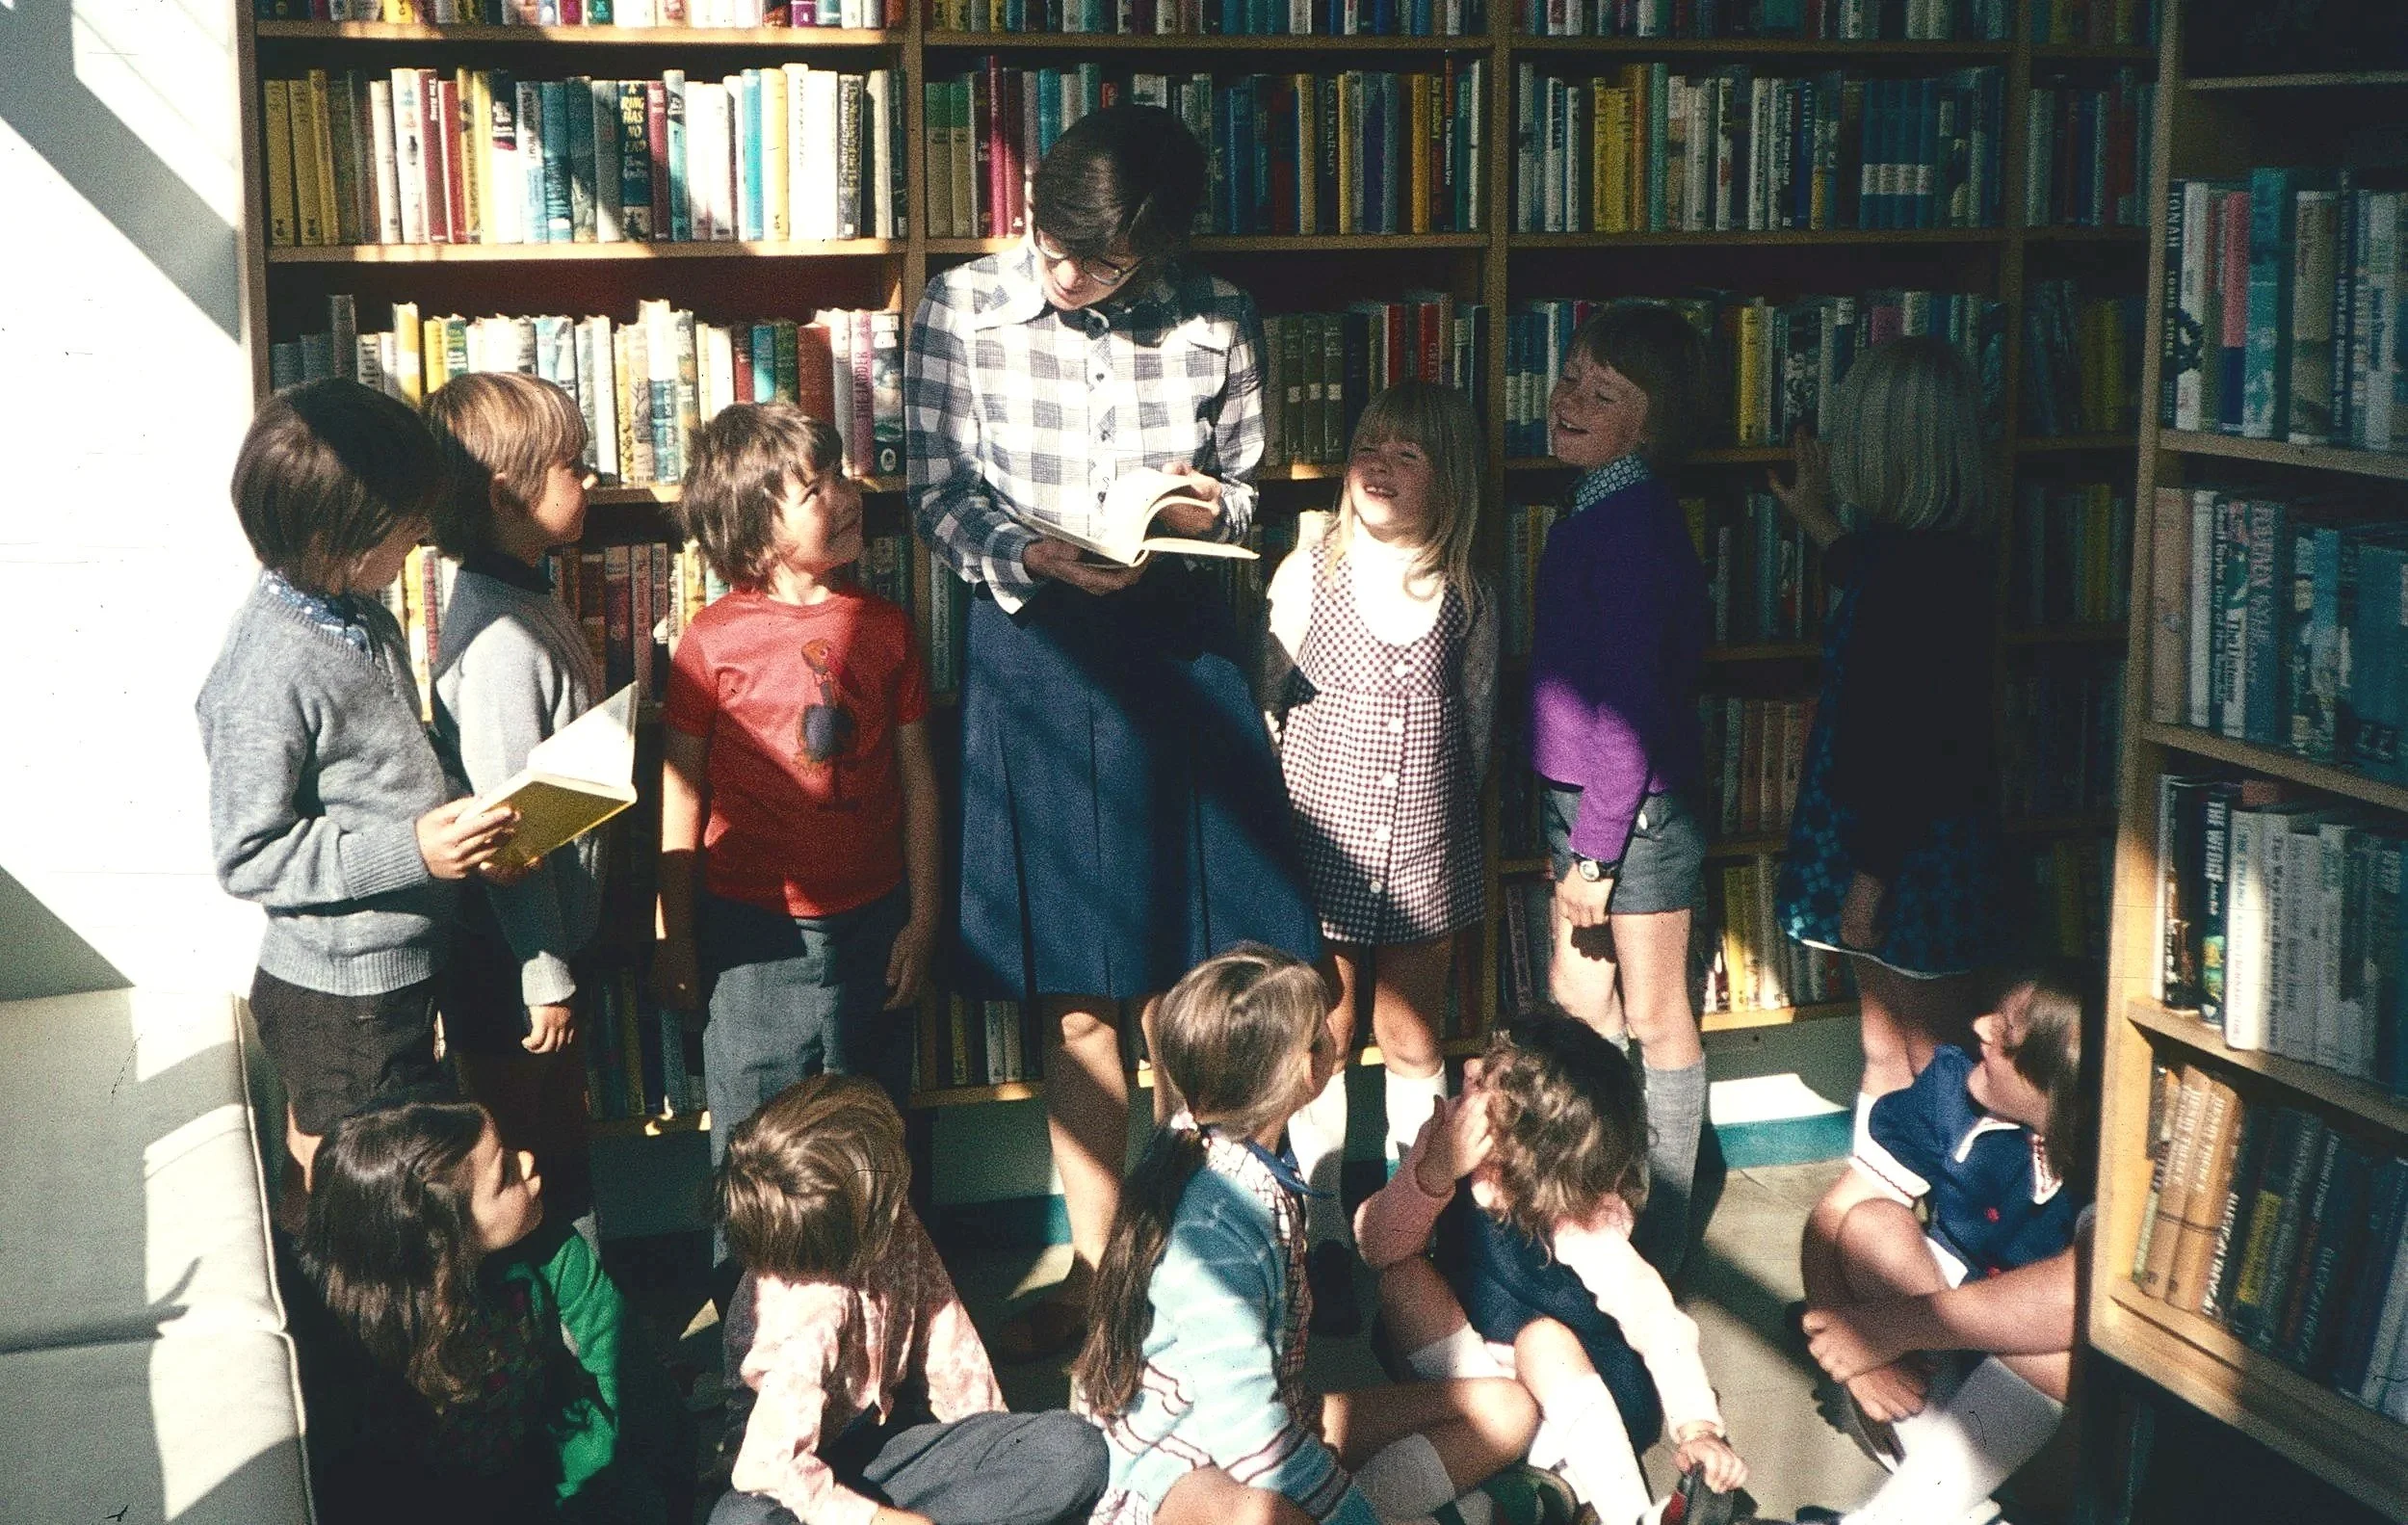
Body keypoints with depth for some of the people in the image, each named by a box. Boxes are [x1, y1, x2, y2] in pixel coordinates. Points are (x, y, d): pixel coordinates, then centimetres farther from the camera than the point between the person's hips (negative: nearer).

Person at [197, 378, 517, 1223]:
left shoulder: (359, 612, 1)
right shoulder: (272, 670, -26)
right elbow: (248, 855, -23)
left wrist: (459, 817, 3)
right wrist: (410, 850, -28)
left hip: (401, 969, 8)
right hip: (339, 994, -8)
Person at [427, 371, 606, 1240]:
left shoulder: (528, 596, 4)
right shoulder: (502, 636, -26)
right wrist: (546, 977, -19)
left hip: (559, 932, 10)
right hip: (511, 952, -10)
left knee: (563, 1135, 23)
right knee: (509, 1161, 8)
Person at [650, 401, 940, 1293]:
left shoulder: (884, 627, 1)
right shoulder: (713, 642, -8)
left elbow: (916, 777, 6)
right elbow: (681, 794, -2)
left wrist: (922, 917, 4)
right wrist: (675, 940, 0)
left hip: (872, 923, 3)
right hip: (753, 931, -3)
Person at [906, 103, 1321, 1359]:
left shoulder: (1217, 322, -1)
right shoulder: (961, 310, -4)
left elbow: (1248, 488, 10)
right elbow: (937, 495, 0)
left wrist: (1210, 510, -13)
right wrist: (1035, 555, -18)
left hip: (1178, 654, 0)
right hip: (1029, 657, 0)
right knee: (1073, 1005, 7)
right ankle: (1095, 1268, 22)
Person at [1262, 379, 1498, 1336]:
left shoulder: (1467, 594, 2)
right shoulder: (1307, 576, -4)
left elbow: (1477, 723, 12)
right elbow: (1259, 707, 0)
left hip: (1427, 859, 2)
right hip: (1326, 850, -2)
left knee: (1414, 1043, 11)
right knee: (1321, 1043, 5)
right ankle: (1324, 1238, 17)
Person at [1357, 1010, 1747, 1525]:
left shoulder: (1580, 1217, -27)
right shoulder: (1448, 1140, -17)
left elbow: (1655, 1317, -34)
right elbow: (1378, 1247, -22)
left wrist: (1698, 1428, -45)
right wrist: (1435, 1171, -37)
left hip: (1573, 1386, -4)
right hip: (1485, 1380, 4)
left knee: (1542, 1336, -35)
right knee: (1403, 1276, -20)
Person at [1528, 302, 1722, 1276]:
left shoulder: (1632, 521, -19)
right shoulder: (1595, 509, 10)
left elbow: (1630, 700, -22)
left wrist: (1596, 847, -19)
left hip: (1637, 805, -9)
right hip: (1582, 793, 9)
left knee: (1653, 1018, 4)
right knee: (1578, 999, 17)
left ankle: (1666, 1230, 18)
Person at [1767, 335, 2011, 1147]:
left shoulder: (1924, 564, -24)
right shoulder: (1936, 552, 6)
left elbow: (1911, 737, -24)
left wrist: (1870, 877, -19)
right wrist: (1818, 523, 44)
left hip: (1915, 857, -10)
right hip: (1874, 837, 10)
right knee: (1885, 1057, 19)